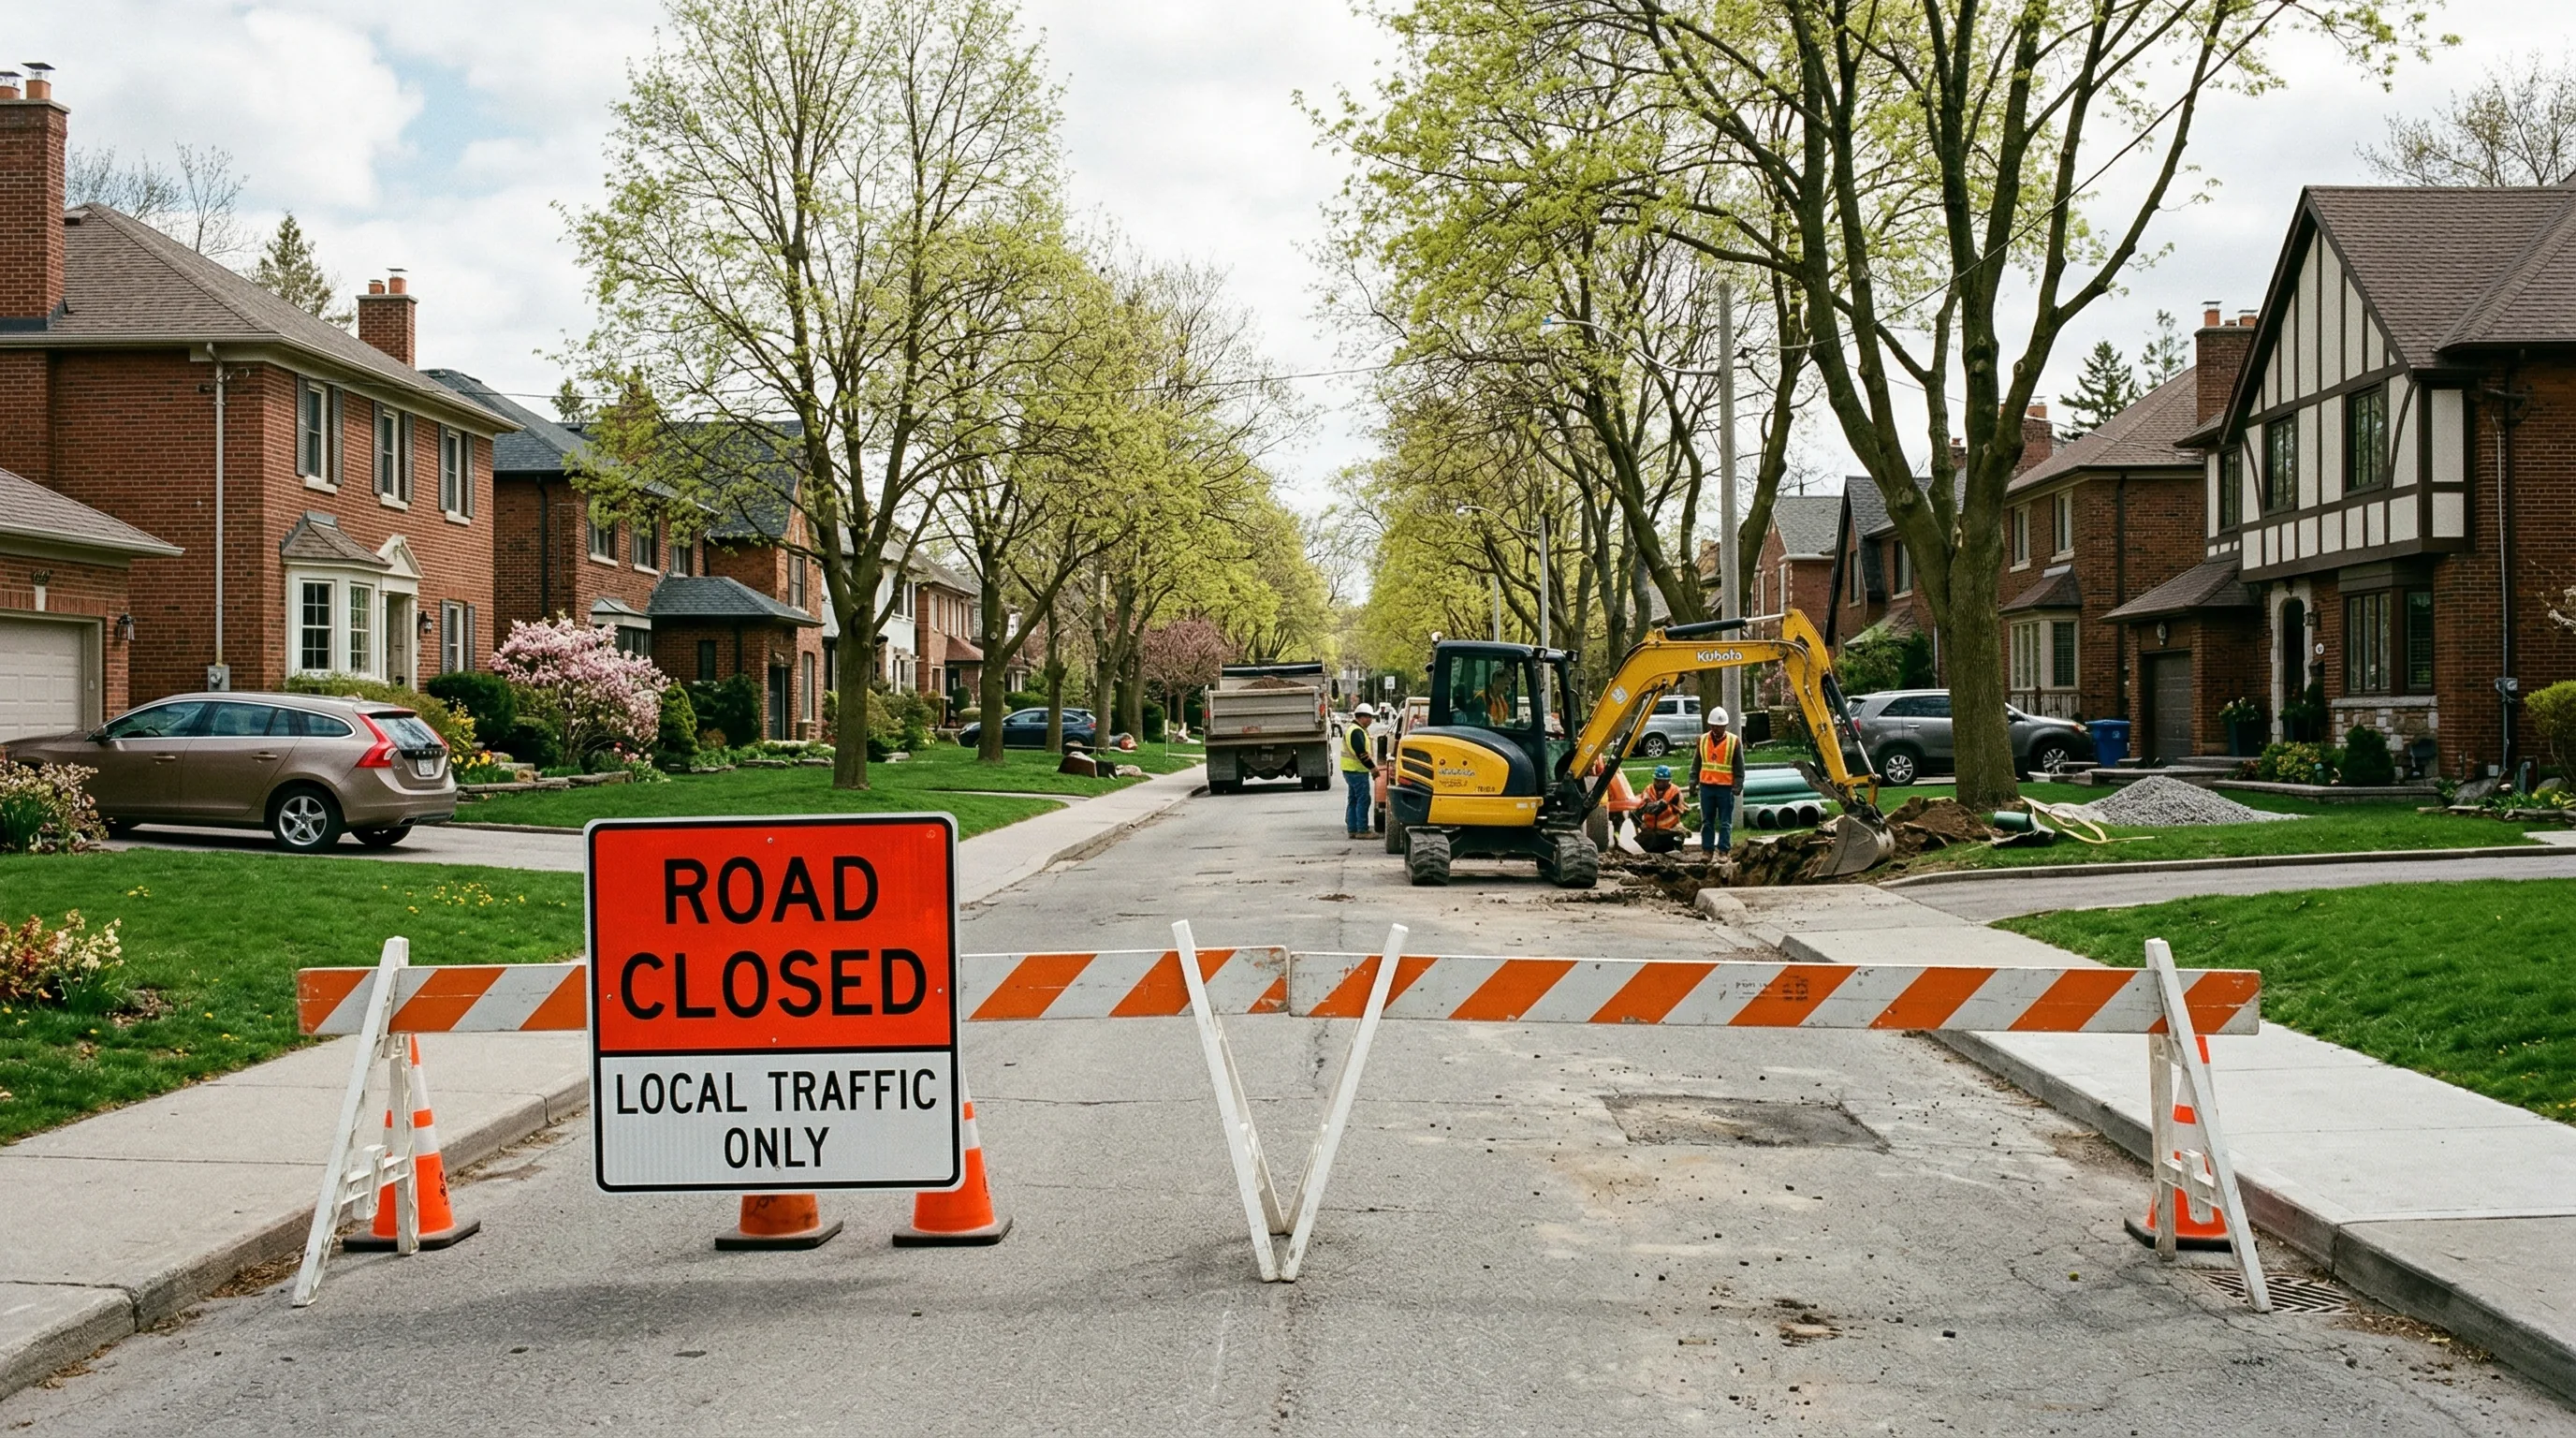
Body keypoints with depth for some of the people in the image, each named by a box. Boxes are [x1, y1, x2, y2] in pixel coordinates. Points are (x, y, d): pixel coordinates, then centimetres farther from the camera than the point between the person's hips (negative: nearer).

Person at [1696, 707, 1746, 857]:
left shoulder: (1734, 742, -2)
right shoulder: (1702, 740, 6)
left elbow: (1739, 767, -1)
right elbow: (1697, 763, 13)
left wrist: (1737, 786, -8)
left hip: (1725, 787, -3)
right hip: (1706, 786, 3)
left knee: (1725, 822, 0)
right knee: (1707, 821, 8)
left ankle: (1723, 850, 2)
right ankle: (1707, 849, 13)